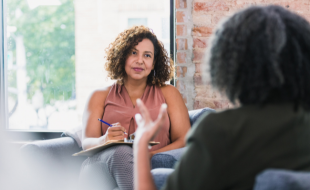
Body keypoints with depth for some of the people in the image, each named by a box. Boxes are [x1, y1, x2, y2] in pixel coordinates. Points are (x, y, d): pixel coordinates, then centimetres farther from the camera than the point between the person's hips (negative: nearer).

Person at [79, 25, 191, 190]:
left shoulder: (168, 93, 25)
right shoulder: (100, 96, 25)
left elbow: (184, 140, 10)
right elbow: (87, 142, 10)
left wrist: (150, 155, -11)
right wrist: (105, 141, -17)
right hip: (103, 164, 1)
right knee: (121, 152, -38)